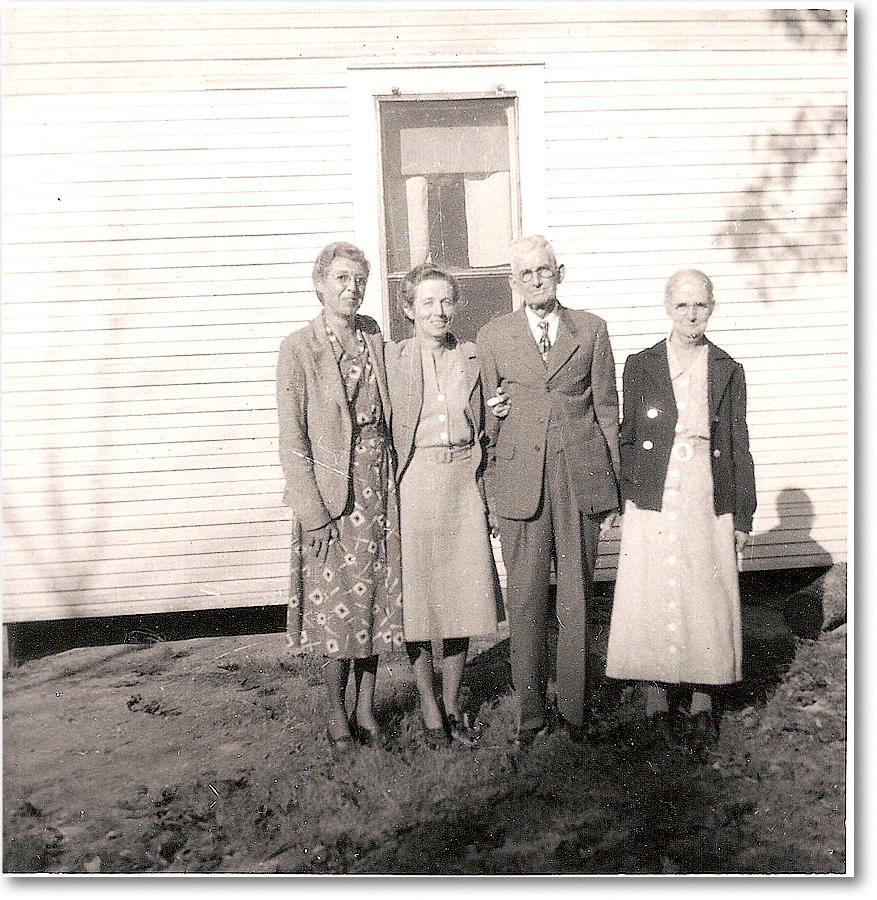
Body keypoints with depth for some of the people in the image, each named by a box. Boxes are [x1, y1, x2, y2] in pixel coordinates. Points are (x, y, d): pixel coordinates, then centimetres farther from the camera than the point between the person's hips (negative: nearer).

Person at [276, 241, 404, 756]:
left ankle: (367, 710, 26)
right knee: (337, 610, 3)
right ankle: (338, 719, 21)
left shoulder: (376, 341, 7)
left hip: (379, 492, 4)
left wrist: (394, 489, 5)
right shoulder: (298, 349, -6)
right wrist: (314, 511, -13)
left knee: (375, 603, 10)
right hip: (329, 498, -4)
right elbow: (293, 439, -8)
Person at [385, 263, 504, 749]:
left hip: (464, 485, 3)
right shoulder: (391, 358, 0)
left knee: (462, 595, 7)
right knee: (416, 595, 3)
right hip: (412, 485, -2)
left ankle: (453, 704, 25)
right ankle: (429, 708, 20)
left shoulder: (474, 359, 9)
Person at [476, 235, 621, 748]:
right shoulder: (493, 337, 7)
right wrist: (490, 489, 6)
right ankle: (532, 714, 19)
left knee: (577, 599, 7)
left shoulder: (591, 330, 8)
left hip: (581, 479, 1)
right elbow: (489, 418, 9)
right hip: (521, 482, 0)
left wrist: (613, 483, 8)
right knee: (526, 601, 4)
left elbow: (606, 408, 10)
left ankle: (575, 710, 22)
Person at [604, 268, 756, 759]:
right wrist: (627, 494, -1)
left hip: (709, 505, 1)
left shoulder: (728, 371, 7)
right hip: (653, 504, 0)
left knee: (708, 602, 4)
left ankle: (702, 706, 20)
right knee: (651, 601, 2)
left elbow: (740, 448, 7)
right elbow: (628, 438, 7)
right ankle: (658, 706, 16)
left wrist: (743, 517, 5)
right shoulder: (640, 366, 5)